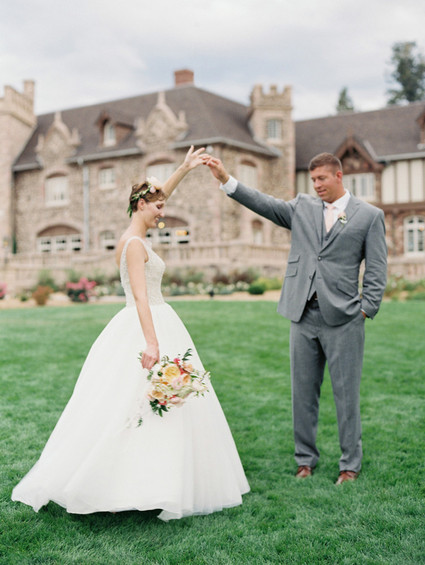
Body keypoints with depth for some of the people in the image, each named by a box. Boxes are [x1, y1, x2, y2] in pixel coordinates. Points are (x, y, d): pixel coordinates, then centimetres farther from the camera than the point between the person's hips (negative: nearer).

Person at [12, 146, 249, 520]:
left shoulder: (135, 235, 12)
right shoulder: (135, 244, -15)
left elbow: (155, 197, 27)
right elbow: (140, 295, -26)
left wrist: (185, 168, 26)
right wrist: (151, 343, -33)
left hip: (152, 325, 10)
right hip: (148, 326, -10)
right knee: (141, 402, -7)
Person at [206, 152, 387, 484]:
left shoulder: (369, 216, 4)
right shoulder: (303, 207, 13)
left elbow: (377, 268, 2)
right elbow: (264, 204, 2)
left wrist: (367, 309, -6)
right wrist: (226, 180, -8)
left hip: (342, 318, -3)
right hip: (304, 316, 4)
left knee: (346, 393, 3)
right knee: (303, 391, 10)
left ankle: (350, 464, 18)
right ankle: (306, 459, 24)